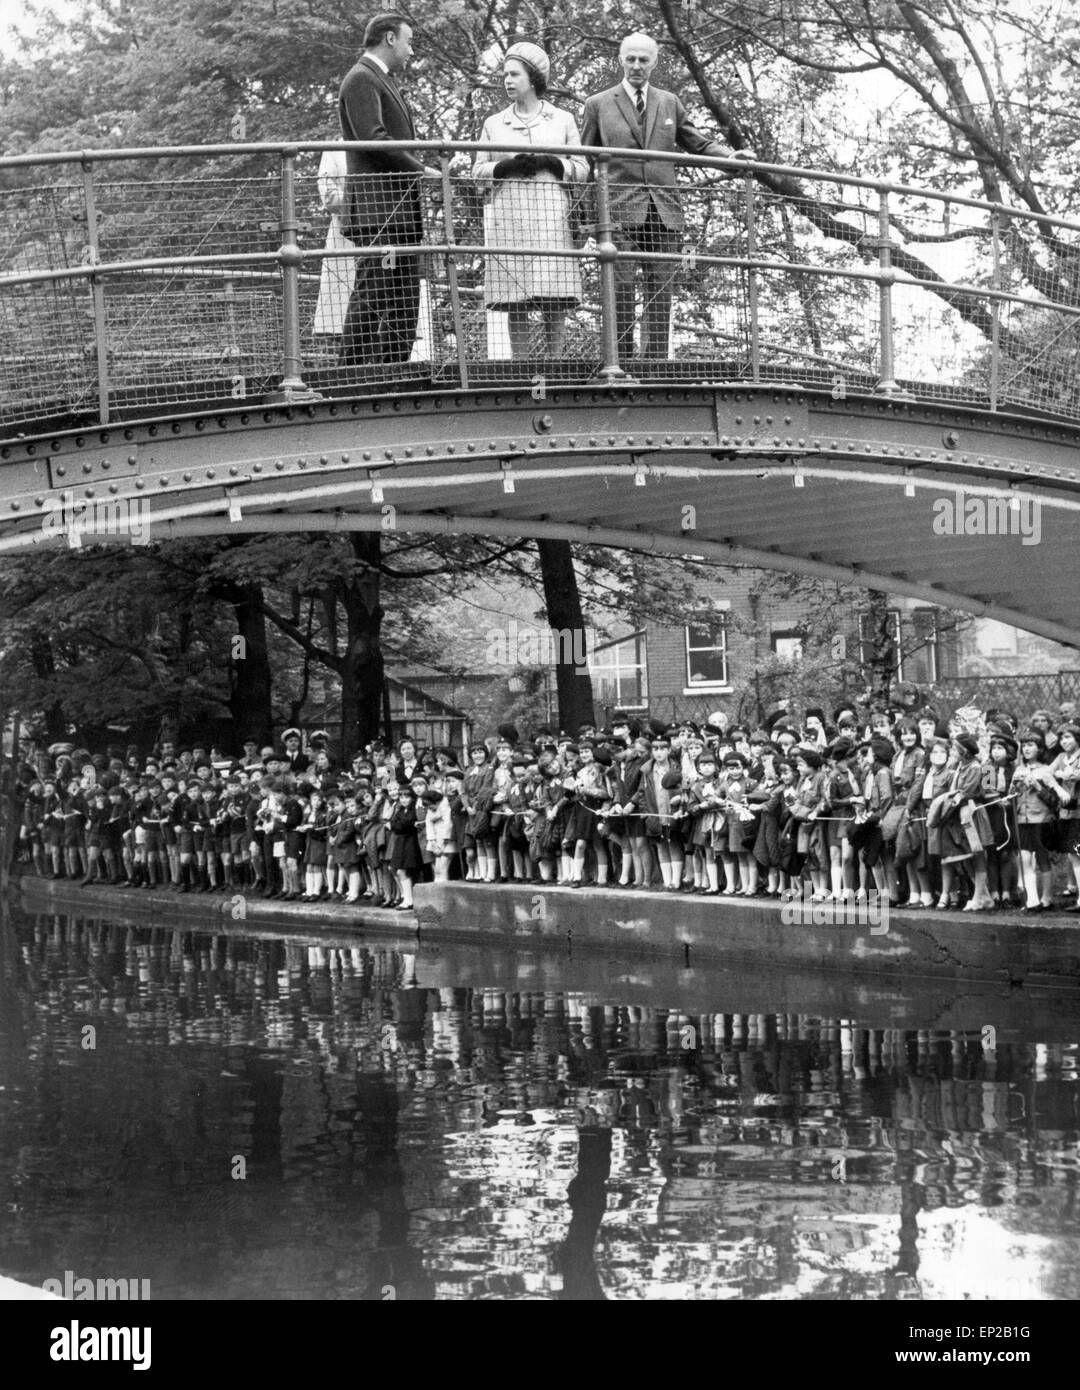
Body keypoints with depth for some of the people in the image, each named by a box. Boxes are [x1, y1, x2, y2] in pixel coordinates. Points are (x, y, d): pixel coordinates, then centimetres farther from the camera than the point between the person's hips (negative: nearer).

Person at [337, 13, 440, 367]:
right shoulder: (361, 79, -7)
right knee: (372, 297, -14)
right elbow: (372, 138, -18)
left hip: (401, 211, 10)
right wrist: (420, 169, -13)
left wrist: (419, 171, 11)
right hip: (377, 208, -10)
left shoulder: (386, 82, 25)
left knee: (405, 303, 7)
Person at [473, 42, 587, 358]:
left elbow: (581, 170, 9)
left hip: (550, 216, -1)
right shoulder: (493, 124, 16)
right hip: (509, 217, 1)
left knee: (554, 302, -9)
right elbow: (478, 172, 11)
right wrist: (507, 166, -7)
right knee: (515, 302, -6)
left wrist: (548, 162, -7)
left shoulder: (562, 120, 13)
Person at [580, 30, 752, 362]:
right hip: (620, 210, -3)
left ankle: (655, 364, -3)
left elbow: (698, 144, 20)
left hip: (664, 211, 3)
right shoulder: (598, 105, 10)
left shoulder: (669, 102, 17)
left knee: (660, 292, -2)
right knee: (620, 291, -10)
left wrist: (732, 154, 1)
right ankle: (620, 364, -9)